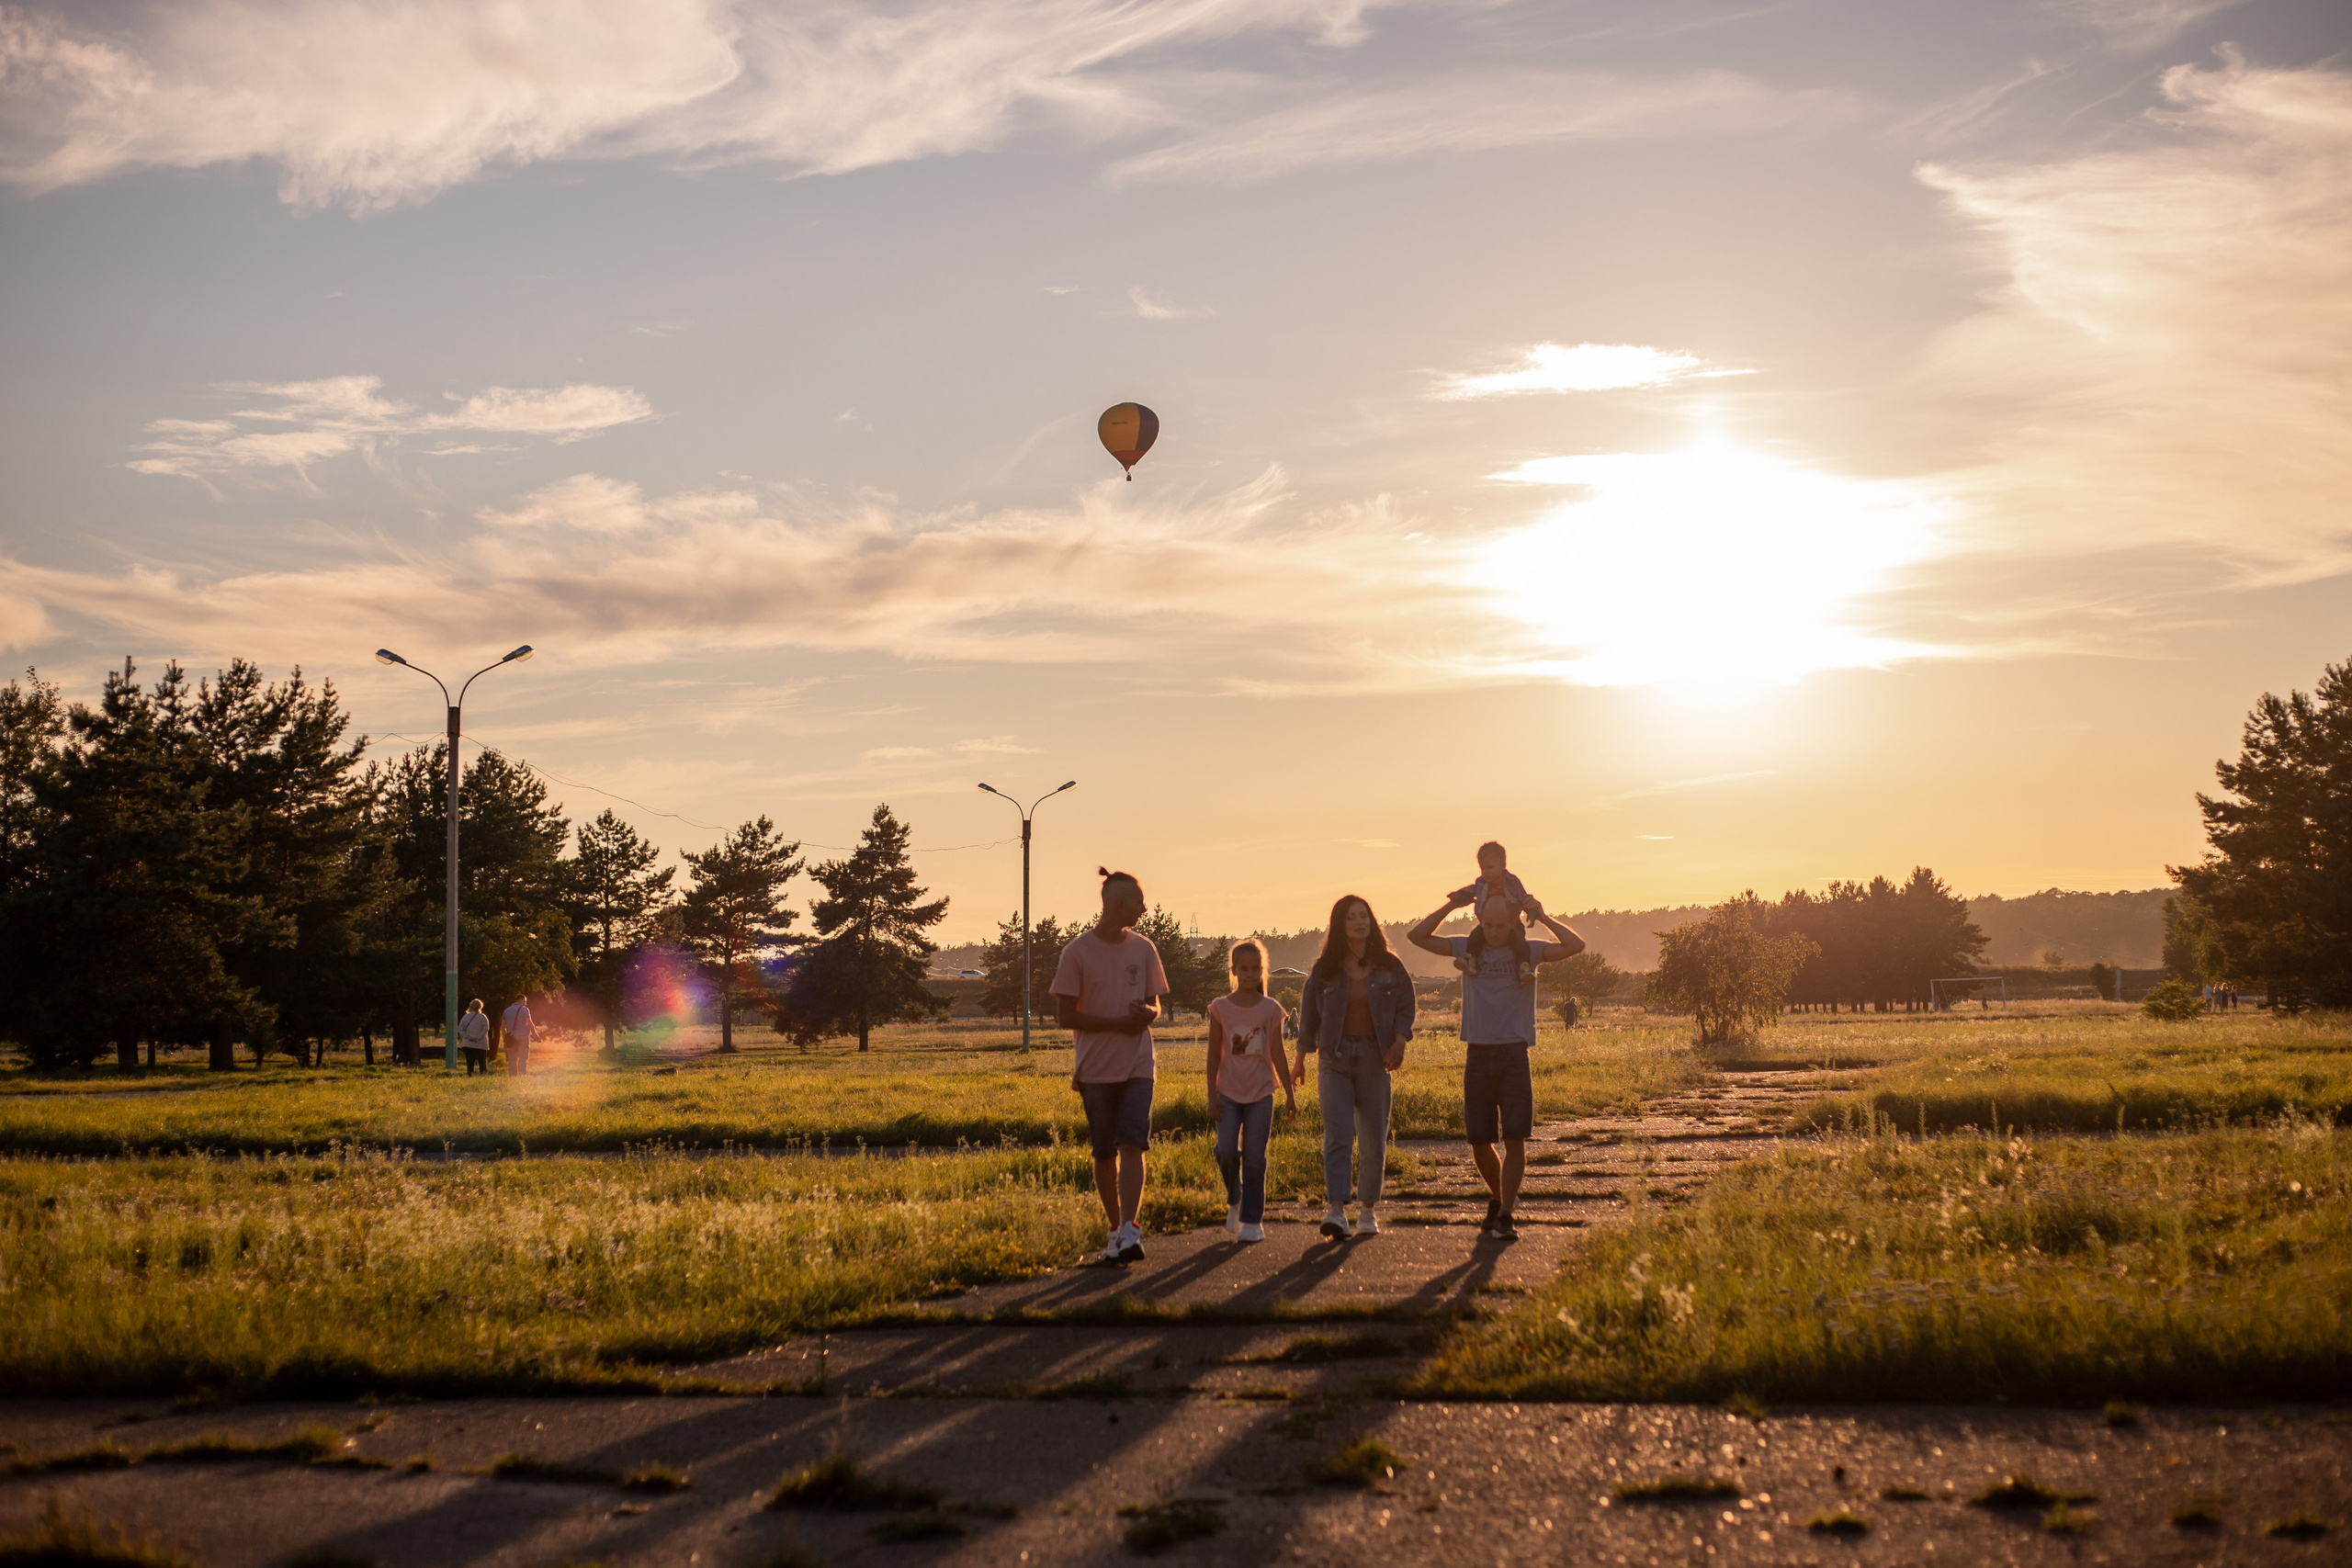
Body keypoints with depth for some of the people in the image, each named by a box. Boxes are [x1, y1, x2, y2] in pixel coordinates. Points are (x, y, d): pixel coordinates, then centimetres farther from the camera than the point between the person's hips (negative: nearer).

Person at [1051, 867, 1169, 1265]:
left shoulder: (1143, 950, 7)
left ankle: (1129, 1231, -18)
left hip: (1137, 1066, 2)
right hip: (1096, 1067, -1)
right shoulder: (1078, 953, -5)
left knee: (1133, 1144, -14)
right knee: (1104, 1153, 6)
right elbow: (1065, 1016, -5)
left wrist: (1146, 1013, -12)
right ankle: (1115, 1228, 20)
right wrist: (1118, 1023, -14)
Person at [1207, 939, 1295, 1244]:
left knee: (1255, 1157, -1)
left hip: (1260, 1093, 0)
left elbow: (1277, 1054, 5)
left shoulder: (1271, 1009, 2)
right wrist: (1211, 1093, -2)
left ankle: (1252, 1220, 7)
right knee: (1227, 1152, -14)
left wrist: (1289, 1093, 4)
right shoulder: (1221, 1007, 0)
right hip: (1229, 1092, 0)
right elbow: (1214, 1053, 2)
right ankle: (1234, 1201, 14)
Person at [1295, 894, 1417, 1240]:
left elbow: (1405, 1007, 9)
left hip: (1374, 1057, 1)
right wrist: (1301, 1059, 12)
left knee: (1373, 1141, 4)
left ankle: (1368, 1211, 15)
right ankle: (1336, 1210, -18)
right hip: (1335, 1057, -1)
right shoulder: (1325, 969, 4)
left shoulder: (1389, 966, 5)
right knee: (1337, 1135, -13)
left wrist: (1399, 1040, -9)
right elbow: (1309, 1013, 11)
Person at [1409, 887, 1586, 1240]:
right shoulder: (1468, 948, 7)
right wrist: (1451, 906, -6)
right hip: (1477, 1055, 2)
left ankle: (1505, 1216, -7)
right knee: (1479, 1142, 5)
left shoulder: (1528, 951, 3)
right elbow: (1416, 936, -1)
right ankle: (1497, 1198, 30)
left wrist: (1543, 918, -7)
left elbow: (1576, 946, -9)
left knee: (1515, 1138, -10)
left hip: (1514, 1055, -2)